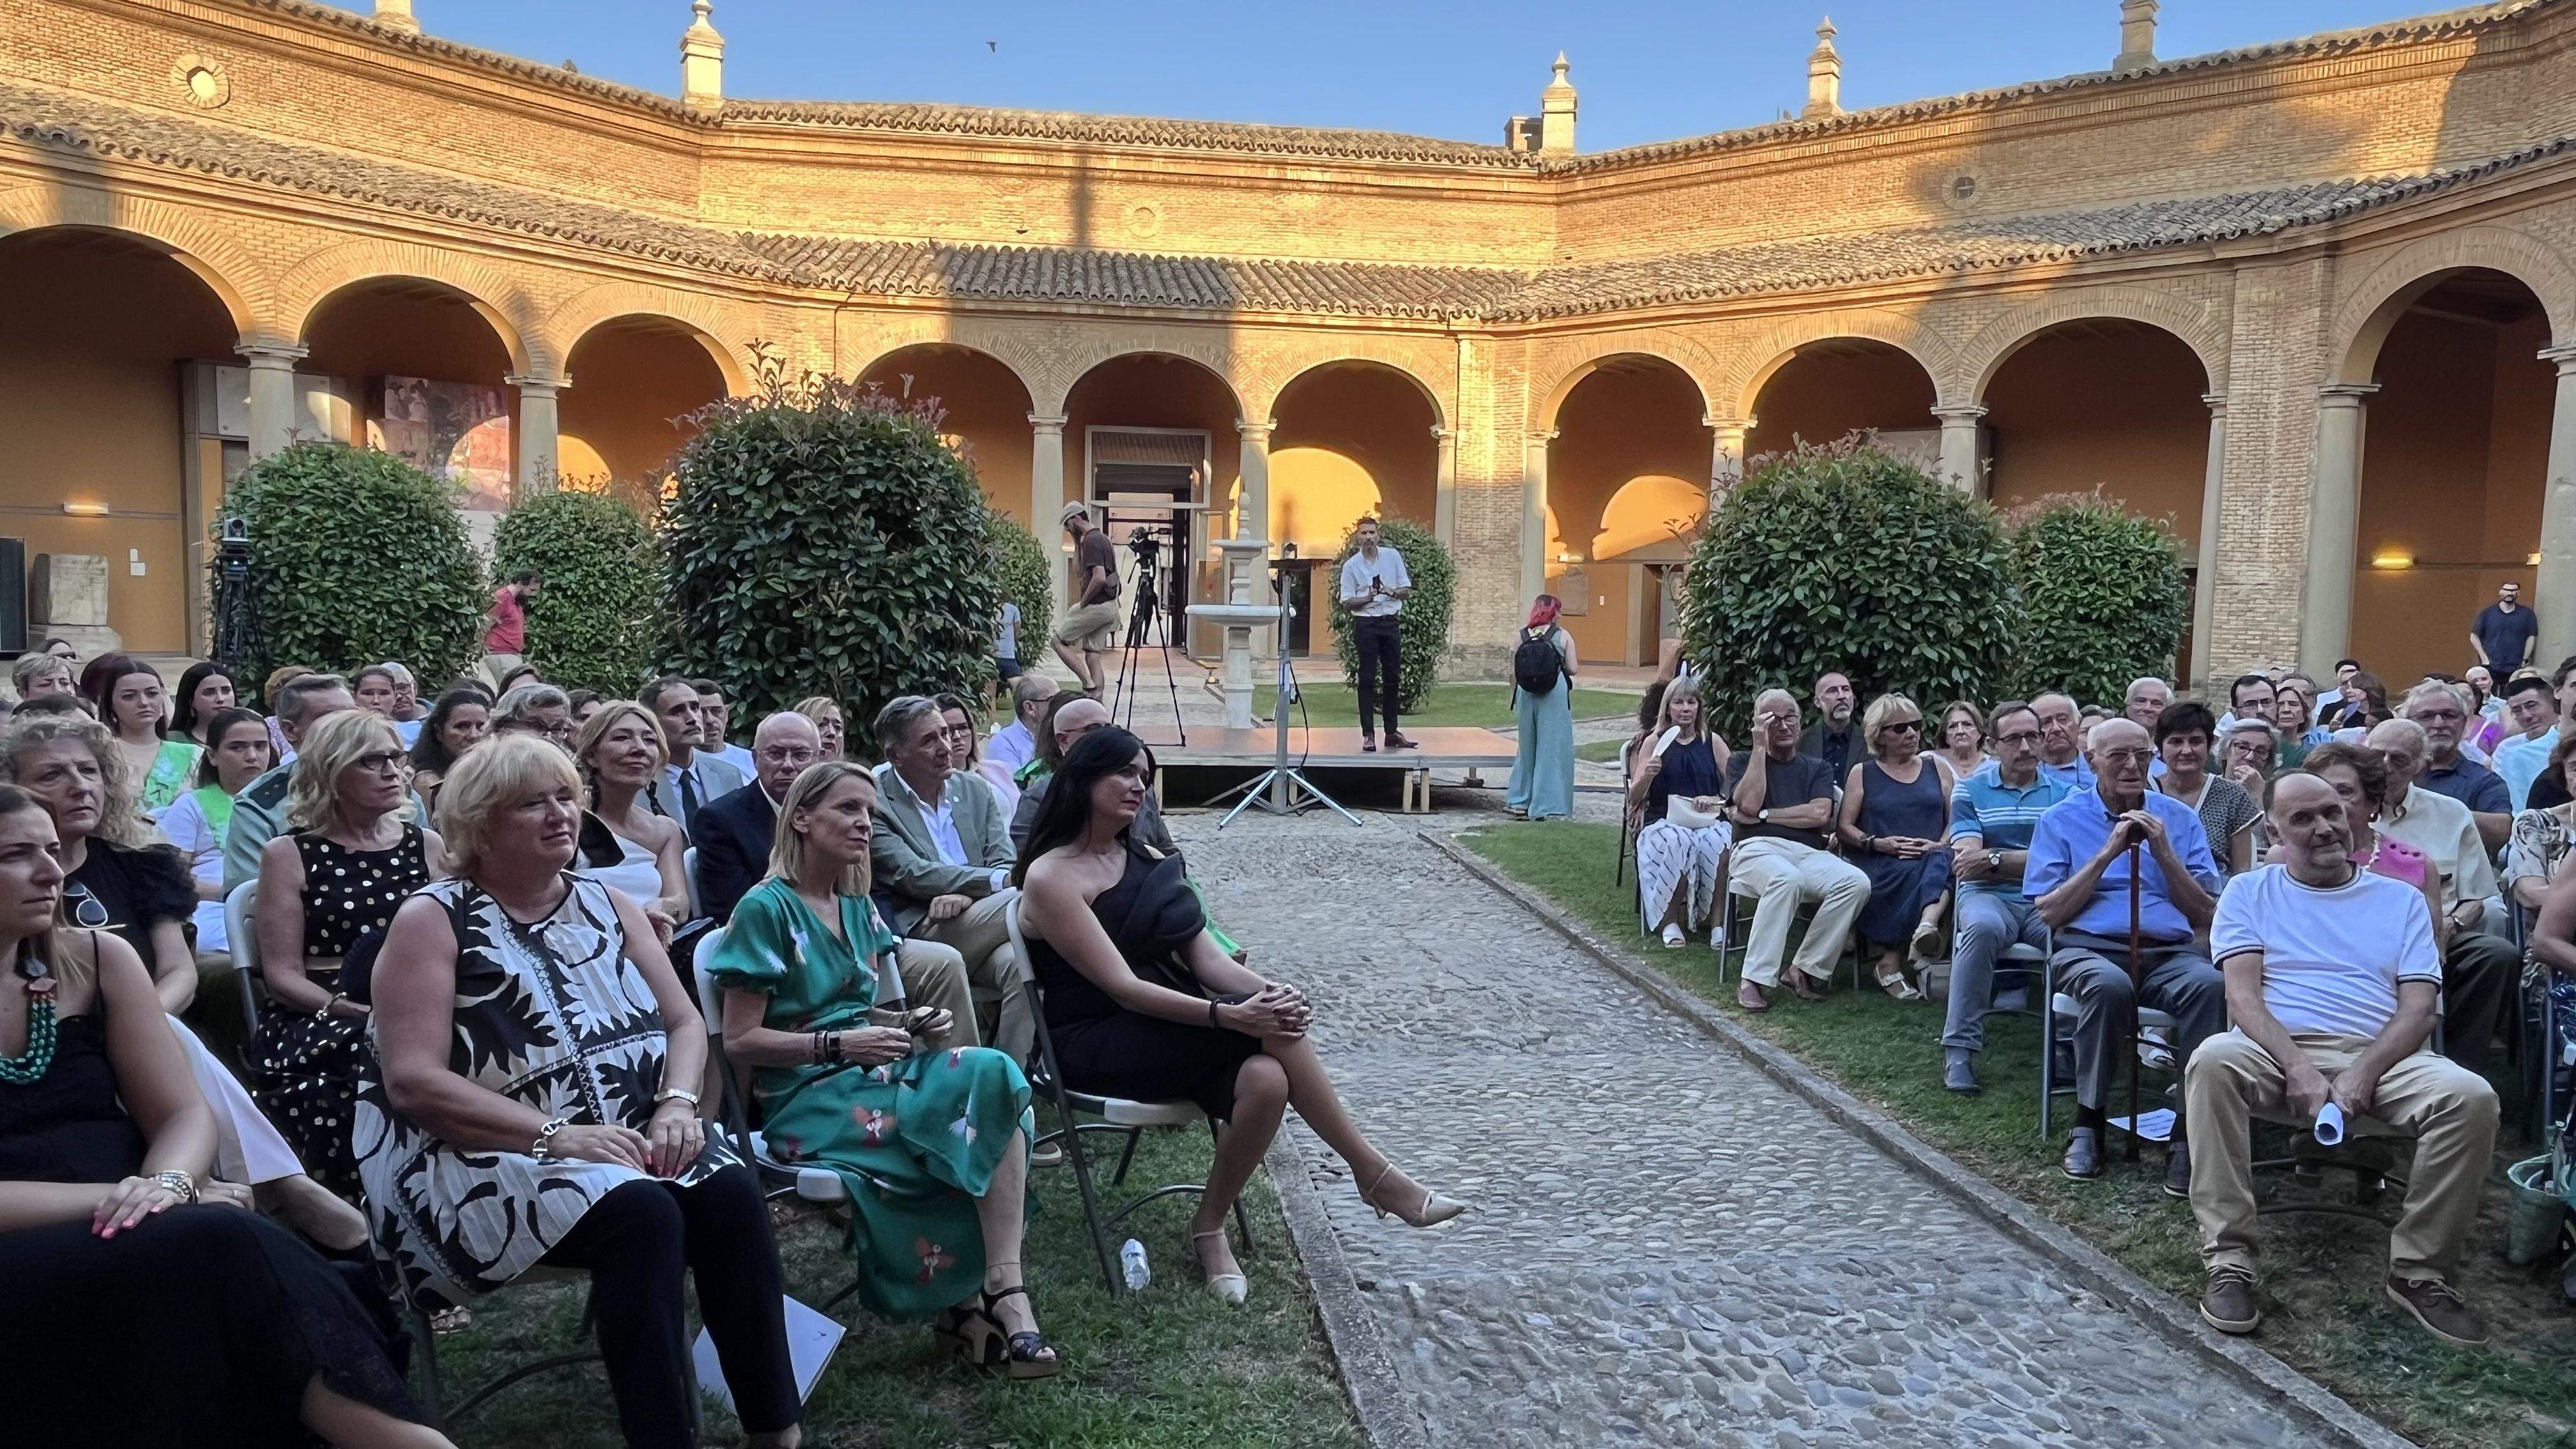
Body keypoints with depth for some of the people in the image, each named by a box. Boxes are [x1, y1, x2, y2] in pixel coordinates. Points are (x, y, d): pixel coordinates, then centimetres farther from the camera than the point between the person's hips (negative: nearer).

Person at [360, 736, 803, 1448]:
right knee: (640, 1212, -33)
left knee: (730, 1190, -24)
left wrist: (677, 1104, -10)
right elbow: (413, 1081, -13)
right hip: (486, 1160, -5)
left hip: (623, 1143, 5)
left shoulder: (609, 905, 14)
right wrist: (556, 1135, -21)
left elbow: (685, 1022, 13)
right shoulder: (433, 920, -3)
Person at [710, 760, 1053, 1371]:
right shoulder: (766, 909, -6)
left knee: (993, 1073, -26)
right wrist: (840, 1044, -19)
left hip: (871, 1076, 7)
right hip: (805, 1098, -6)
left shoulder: (858, 909, 17)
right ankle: (1000, 1295, -15)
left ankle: (995, 1294, -28)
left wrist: (905, 1026, 3)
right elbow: (740, 1040, -10)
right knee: (976, 1117, -27)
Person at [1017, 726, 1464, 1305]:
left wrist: (1269, 990, -17)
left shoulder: (1150, 861, 14)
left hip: (1170, 1025, 7)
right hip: (1097, 1045, -7)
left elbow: (1207, 957, 5)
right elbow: (1123, 987, -18)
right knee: (1269, 1031, -26)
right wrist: (1232, 1016, -27)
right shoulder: (1050, 877, -10)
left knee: (1266, 1078, -26)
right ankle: (1376, 1175, -12)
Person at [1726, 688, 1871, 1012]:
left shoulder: (1817, 768, 22)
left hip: (1807, 852, 3)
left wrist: (1764, 815, -2)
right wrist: (1760, 748, -1)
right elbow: (1748, 805, -5)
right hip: (1757, 849, -3)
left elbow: (1820, 814, 2)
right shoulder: (1744, 761, 17)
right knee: (1786, 878, -39)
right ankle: (1754, 980, -36)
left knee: (1857, 882, -27)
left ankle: (1806, 970, -19)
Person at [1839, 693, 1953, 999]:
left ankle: (1928, 923, -59)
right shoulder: (1862, 773, 15)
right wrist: (1877, 843, -10)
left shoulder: (1937, 767, 21)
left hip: (1932, 857, 2)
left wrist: (1942, 845, -8)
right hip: (1881, 865, -2)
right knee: (1912, 873, -36)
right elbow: (1844, 827, 7)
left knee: (1940, 863, -35)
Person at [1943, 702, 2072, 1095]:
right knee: (1983, 927, -37)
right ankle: (1960, 1049, -30)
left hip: (2048, 900, 1)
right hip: (1988, 897, -1)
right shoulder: (1970, 789, 12)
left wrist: (1994, 858, -6)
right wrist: (2031, 861, -3)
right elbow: (1967, 861, -1)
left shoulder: (2064, 792, 13)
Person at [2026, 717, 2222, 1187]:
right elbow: (2049, 913, 1)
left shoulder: (2179, 818, 17)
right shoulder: (2060, 820, 11)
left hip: (2170, 952, 2)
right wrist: (2107, 854, -5)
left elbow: (2203, 915, 11)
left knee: (2210, 984, -34)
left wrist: (2164, 852, -2)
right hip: (2090, 949, -2)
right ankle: (2089, 1123, -20)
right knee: (2109, 985, -38)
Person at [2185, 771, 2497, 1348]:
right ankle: (2229, 1263, -29)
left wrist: (2363, 1074, -14)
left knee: (2471, 1096, -29)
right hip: (2278, 1052, -2)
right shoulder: (2249, 894, 13)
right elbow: (2242, 997, -1)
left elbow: (2418, 1008, 5)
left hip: (2380, 1057, 2)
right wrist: (2299, 1069, -19)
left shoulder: (2402, 899, 18)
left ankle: (2419, 1271, -10)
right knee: (2213, 1060, -35)